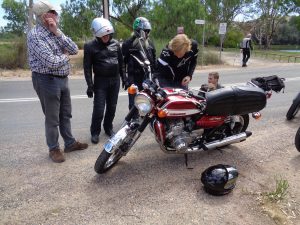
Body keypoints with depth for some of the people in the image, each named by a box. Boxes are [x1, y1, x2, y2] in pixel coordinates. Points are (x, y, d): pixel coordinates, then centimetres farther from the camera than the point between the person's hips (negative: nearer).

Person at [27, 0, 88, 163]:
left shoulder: (56, 32, 8)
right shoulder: (35, 35, -16)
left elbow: (74, 50, -3)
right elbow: (52, 62, -26)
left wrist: (57, 33, -12)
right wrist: (65, 56, -6)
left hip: (63, 79, 8)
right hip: (47, 81, -8)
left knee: (66, 115, 17)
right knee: (52, 119, 5)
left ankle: (70, 143, 32)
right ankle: (53, 149, 23)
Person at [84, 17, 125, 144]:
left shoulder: (115, 43, 5)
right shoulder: (90, 46, -7)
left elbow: (121, 62, 13)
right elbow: (87, 67, -7)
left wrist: (123, 78, 14)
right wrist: (90, 85, -12)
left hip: (115, 80, 4)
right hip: (100, 81, -4)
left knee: (112, 107, 11)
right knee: (99, 109, -4)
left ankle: (108, 127, 29)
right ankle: (95, 132, 13)